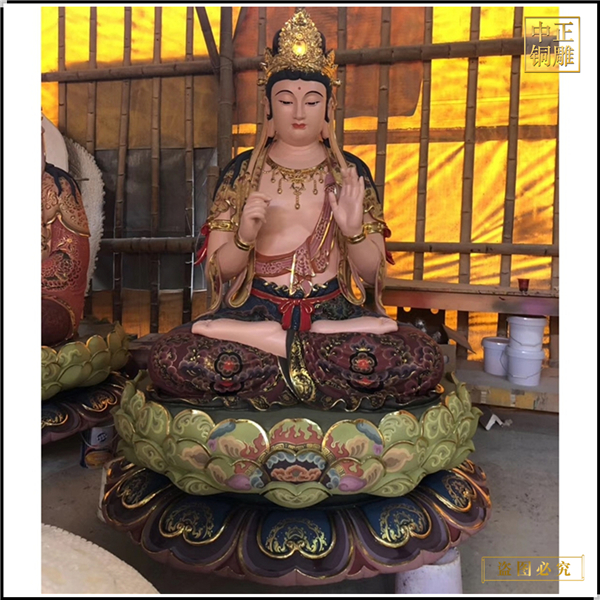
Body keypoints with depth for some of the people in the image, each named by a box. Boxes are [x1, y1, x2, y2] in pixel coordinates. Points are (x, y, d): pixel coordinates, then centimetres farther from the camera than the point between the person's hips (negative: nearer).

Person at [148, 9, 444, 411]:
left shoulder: (352, 173, 7)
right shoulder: (242, 171, 7)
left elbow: (372, 273, 4)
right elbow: (219, 268, 5)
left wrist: (352, 230, -16)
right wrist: (245, 236, -16)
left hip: (334, 310, 1)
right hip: (254, 309, 0)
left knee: (424, 360, -28)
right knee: (168, 359, -28)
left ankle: (264, 341, -15)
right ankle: (327, 339, -17)